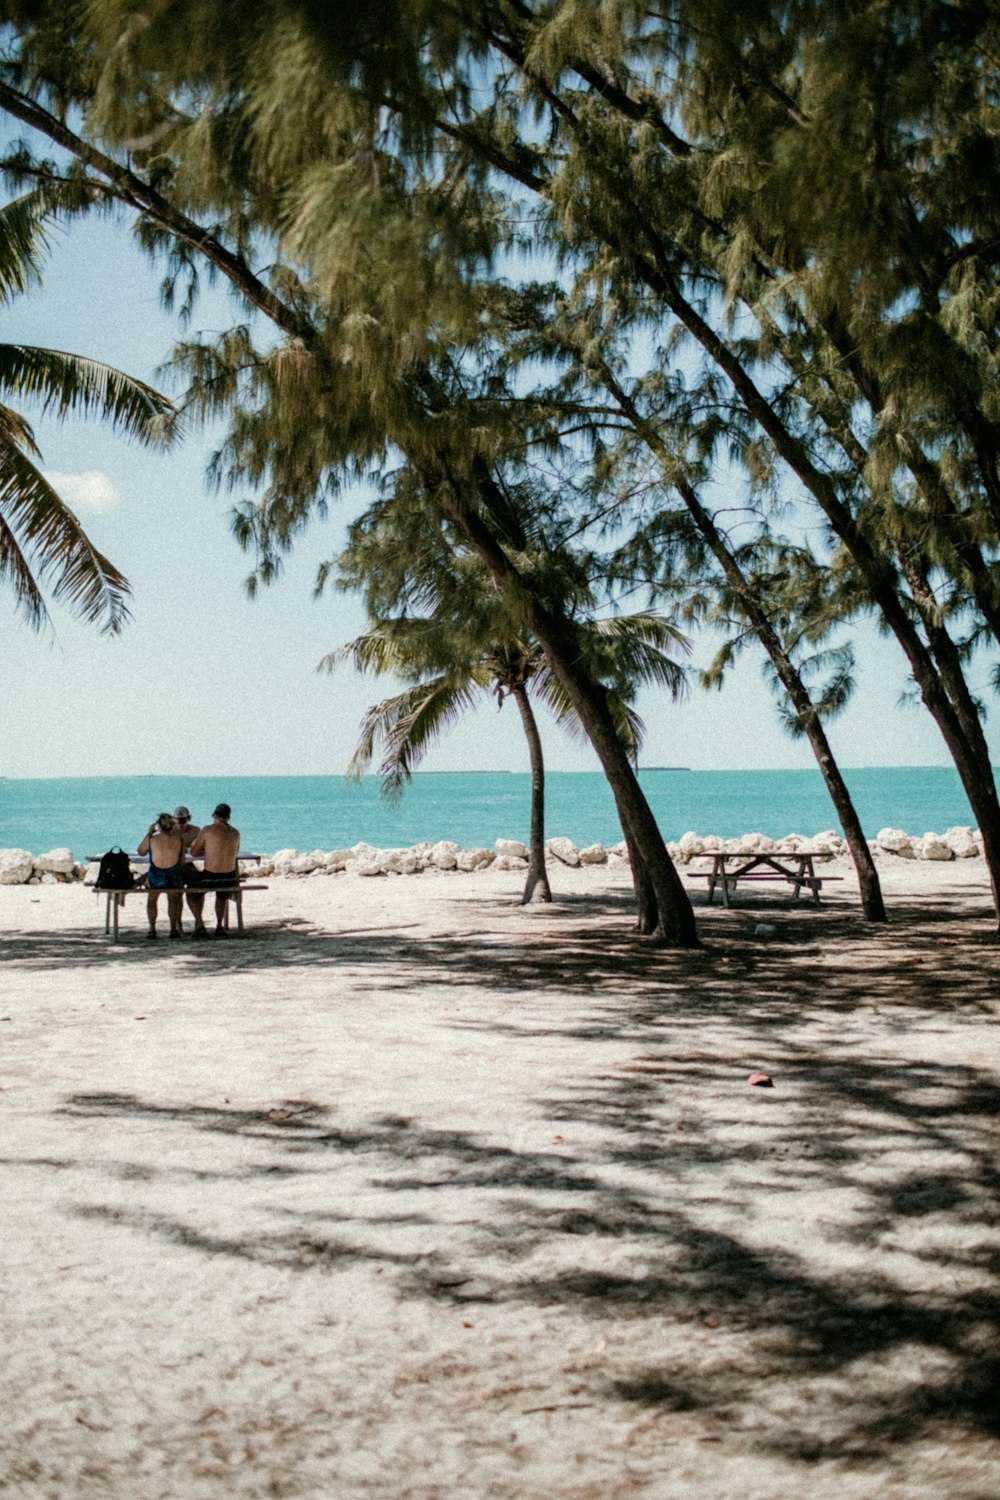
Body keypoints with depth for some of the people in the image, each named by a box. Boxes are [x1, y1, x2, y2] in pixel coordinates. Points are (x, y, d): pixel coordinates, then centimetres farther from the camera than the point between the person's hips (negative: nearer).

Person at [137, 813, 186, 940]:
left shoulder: (151, 839, -10)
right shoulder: (179, 840, -5)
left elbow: (141, 852, 11)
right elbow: (182, 862, 4)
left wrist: (149, 833, 17)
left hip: (155, 879, -1)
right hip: (175, 880, 1)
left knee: (151, 899, 32)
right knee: (173, 898, 34)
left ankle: (152, 929, 29)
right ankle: (174, 928, 30)